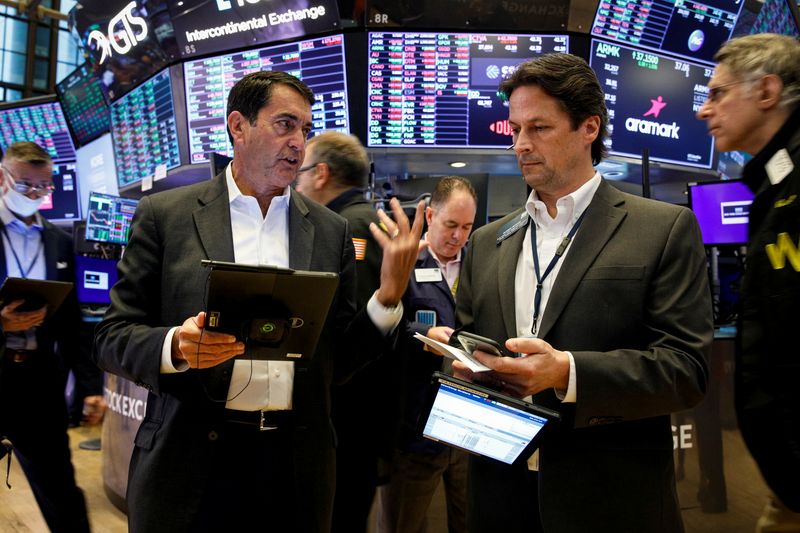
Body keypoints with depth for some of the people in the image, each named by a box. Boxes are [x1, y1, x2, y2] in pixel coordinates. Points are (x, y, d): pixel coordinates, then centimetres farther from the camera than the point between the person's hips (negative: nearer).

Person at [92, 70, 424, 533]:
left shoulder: (332, 231, 5)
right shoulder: (165, 216, -1)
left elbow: (339, 359, 5)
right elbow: (113, 337, 0)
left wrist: (389, 295, -10)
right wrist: (176, 347, -19)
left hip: (297, 465, 2)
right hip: (191, 461, -1)